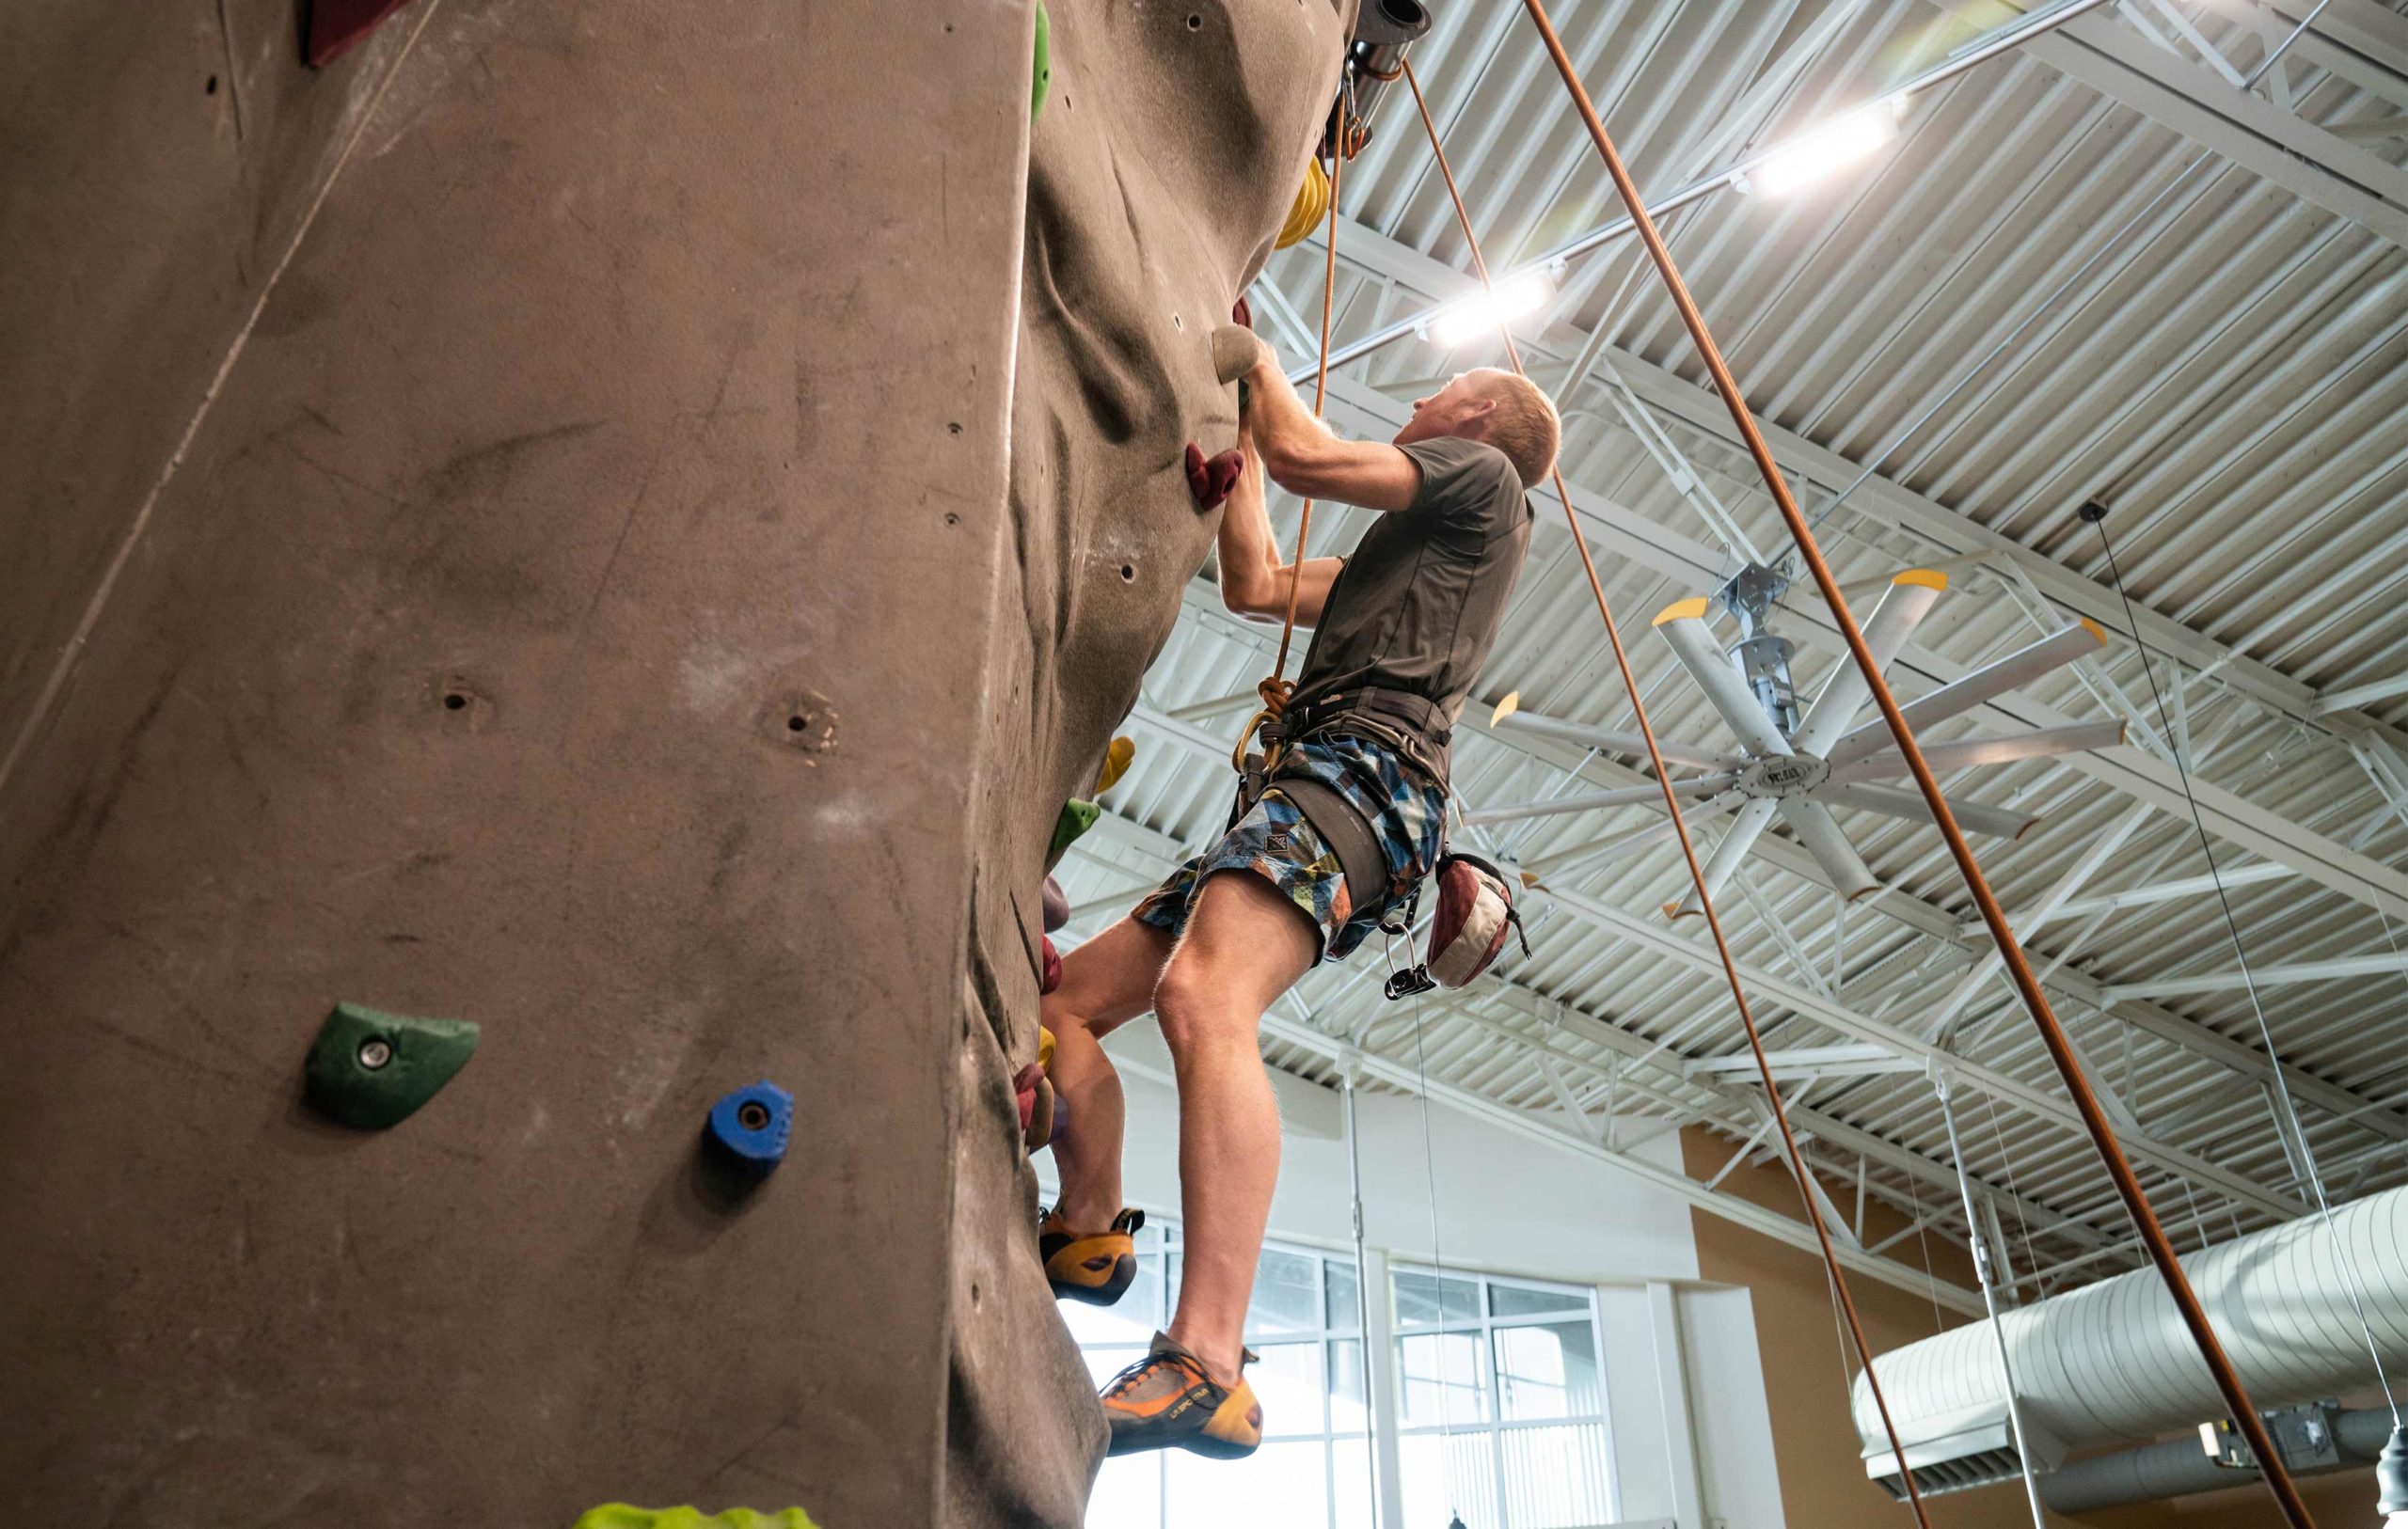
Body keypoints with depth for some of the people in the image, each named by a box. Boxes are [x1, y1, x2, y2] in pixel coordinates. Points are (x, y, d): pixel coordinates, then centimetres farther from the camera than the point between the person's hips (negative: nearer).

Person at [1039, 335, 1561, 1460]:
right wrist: (1240, 439, 41)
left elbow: (1309, 458, 0)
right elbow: (1254, 586, 35)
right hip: (1314, 791, 10)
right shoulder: (1412, 547, 37)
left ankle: (1205, 1369, -45)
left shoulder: (1482, 473, 12)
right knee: (1067, 1001, 9)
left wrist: (1261, 363, 18)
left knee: (1203, 1001, -36)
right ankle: (1088, 1233, 12)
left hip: (1363, 769, -10)